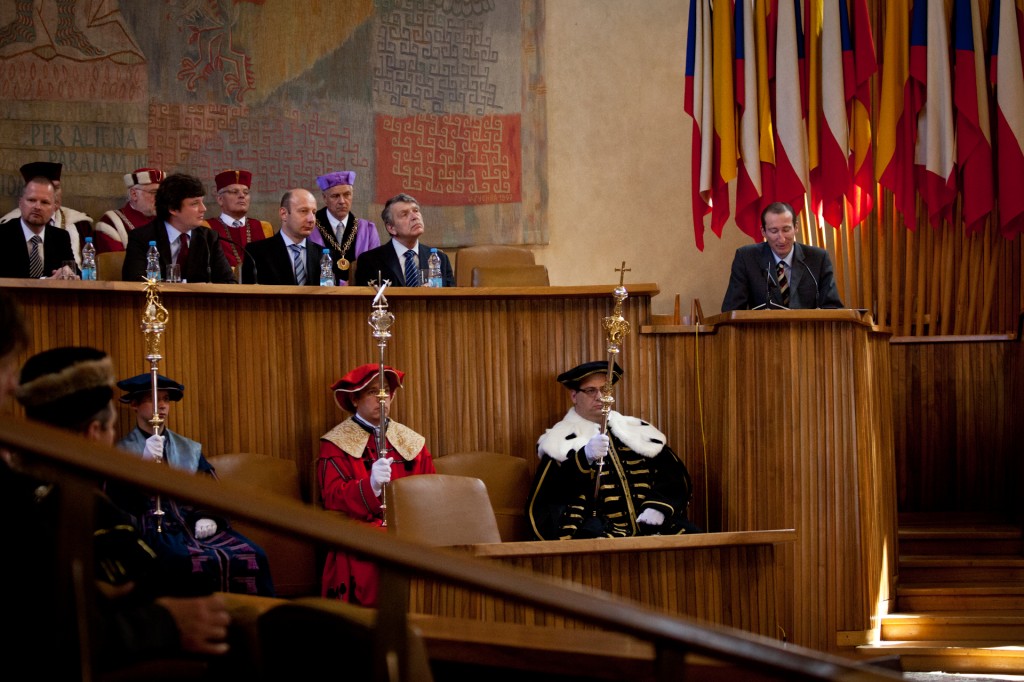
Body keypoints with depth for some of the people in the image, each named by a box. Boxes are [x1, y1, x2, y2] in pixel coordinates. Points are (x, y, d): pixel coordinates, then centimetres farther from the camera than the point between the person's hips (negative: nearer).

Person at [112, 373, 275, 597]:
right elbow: (121, 502, -5)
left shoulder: (190, 449, 24)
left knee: (253, 557, -23)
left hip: (196, 525, 4)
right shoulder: (122, 452, 10)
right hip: (157, 529, -4)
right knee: (199, 565, -37)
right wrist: (144, 463, -18)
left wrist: (208, 517, -7)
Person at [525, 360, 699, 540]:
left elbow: (674, 474, 15)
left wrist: (658, 507, -4)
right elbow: (548, 490, -9)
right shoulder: (562, 438, 9)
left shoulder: (636, 430, 21)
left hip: (649, 525, 5)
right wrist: (584, 457, -25)